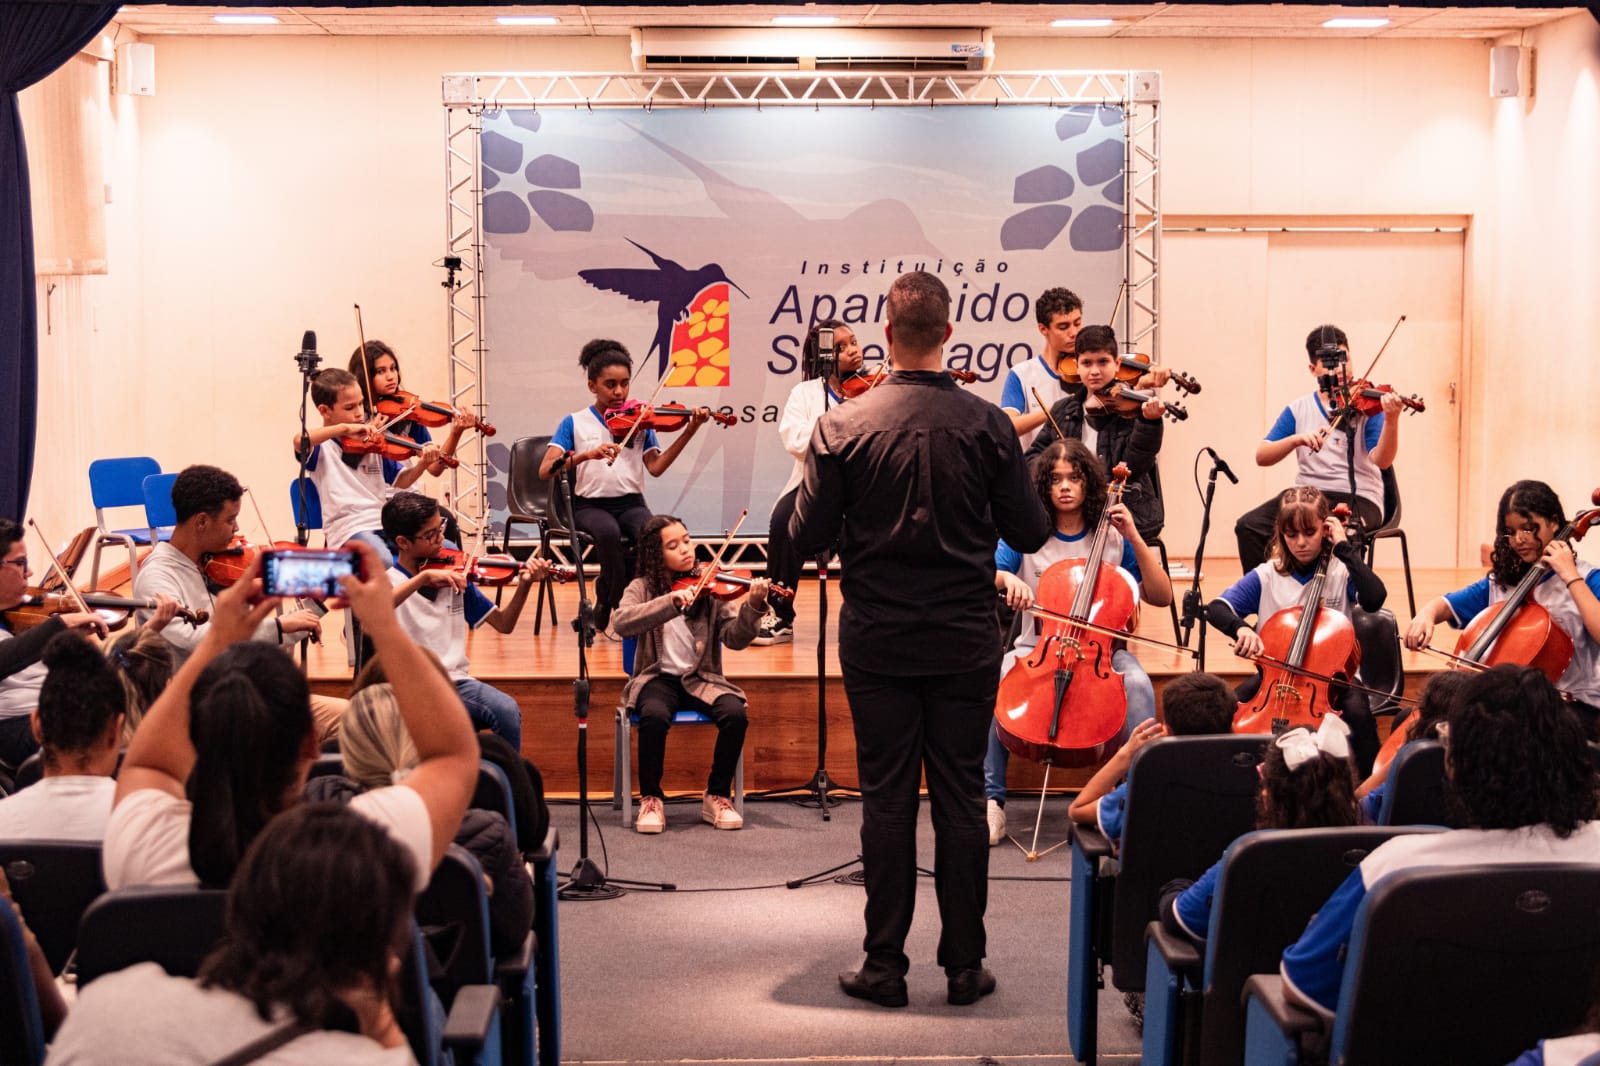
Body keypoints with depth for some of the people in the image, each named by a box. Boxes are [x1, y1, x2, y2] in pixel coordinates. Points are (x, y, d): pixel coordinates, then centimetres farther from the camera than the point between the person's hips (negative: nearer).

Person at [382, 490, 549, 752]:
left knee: (508, 711, -24)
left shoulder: (454, 576, 10)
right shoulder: (386, 578, 0)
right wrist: (424, 577, -30)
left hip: (455, 679, 4)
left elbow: (503, 623, 11)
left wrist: (524, 584, -6)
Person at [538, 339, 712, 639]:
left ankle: (606, 606, -13)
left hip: (630, 502, 2)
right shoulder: (575, 423, 4)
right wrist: (587, 454, -24)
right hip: (590, 504, -2)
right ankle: (620, 607, -14)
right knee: (608, 533, -36)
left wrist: (689, 432, -15)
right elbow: (545, 470, -9)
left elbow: (656, 467, -6)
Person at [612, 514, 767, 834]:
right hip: (657, 678, -1)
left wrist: (752, 607, -25)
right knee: (654, 716, -34)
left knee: (736, 714, -27)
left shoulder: (709, 589, 4)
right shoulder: (642, 588, 3)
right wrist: (670, 602, -29)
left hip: (700, 679, 1)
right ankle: (651, 799, -13)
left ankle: (718, 796, -7)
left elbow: (735, 639, -6)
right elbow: (621, 622, -18)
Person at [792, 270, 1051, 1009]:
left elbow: (806, 539, -7)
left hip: (876, 641, 0)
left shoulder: (842, 427, -9)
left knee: (885, 798, 6)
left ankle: (885, 965, 11)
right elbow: (1029, 534, -2)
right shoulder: (987, 424, -7)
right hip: (964, 641, 0)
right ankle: (965, 964, 13)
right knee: (961, 796, 8)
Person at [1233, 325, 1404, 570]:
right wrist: (1296, 439, -16)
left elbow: (1381, 460, -13)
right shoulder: (1299, 409, 11)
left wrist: (1391, 420, -31)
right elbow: (1262, 456, 2)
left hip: (1358, 498, -4)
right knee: (1249, 526, -20)